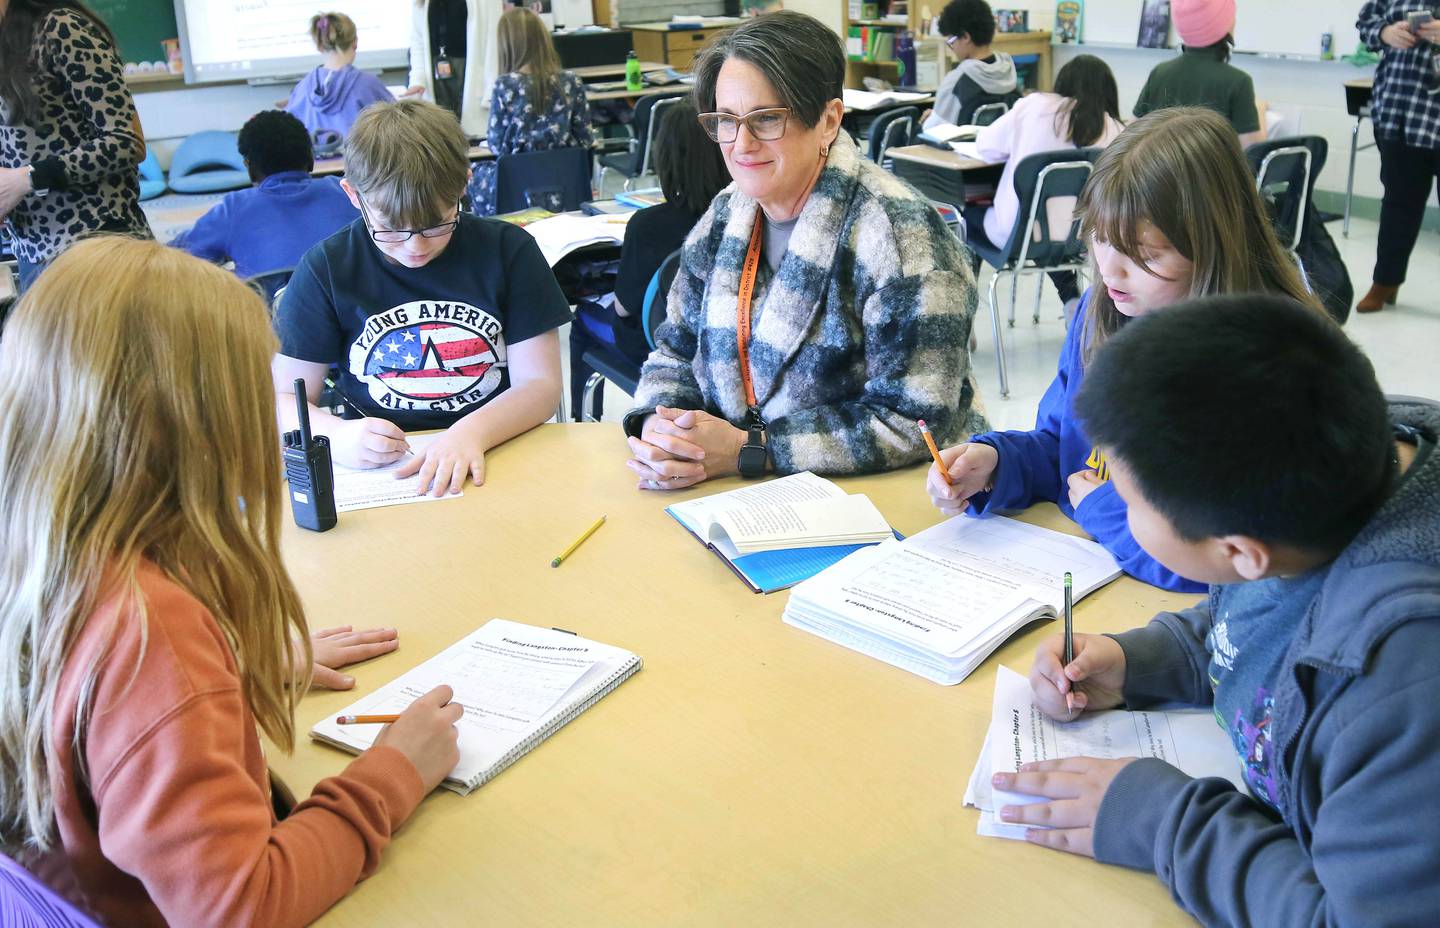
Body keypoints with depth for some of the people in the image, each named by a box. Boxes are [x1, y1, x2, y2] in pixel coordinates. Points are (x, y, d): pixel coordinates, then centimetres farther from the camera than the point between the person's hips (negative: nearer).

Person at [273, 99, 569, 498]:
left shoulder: (508, 250, 0)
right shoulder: (326, 269, -1)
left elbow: (539, 384, -2)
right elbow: (282, 398, 1)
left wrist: (472, 432, -22)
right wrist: (336, 436, -22)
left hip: (495, 456, 0)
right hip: (377, 467, 0)